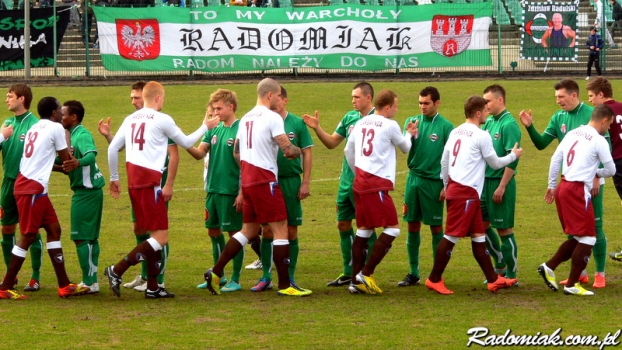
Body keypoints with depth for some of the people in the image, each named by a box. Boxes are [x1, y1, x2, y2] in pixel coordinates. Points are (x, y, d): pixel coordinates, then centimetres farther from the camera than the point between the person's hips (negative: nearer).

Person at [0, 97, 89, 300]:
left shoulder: (34, 128, 18)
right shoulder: (56, 128, -7)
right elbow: (66, 160, 0)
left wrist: (64, 165, 26)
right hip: (32, 188, -9)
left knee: (54, 229, 11)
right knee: (28, 236, -4)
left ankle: (64, 286, 12)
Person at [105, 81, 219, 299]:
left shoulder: (130, 120, 13)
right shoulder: (162, 119, -5)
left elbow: (112, 148, 12)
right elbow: (186, 143, 8)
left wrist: (114, 178, 22)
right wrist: (205, 127, 24)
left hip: (133, 182, 8)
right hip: (150, 181, -8)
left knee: (155, 234, 15)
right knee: (161, 237, -6)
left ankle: (152, 287, 14)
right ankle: (117, 271, -15)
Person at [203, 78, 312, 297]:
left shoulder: (246, 118, 13)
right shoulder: (272, 118, -12)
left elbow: (236, 152, 20)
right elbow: (288, 150, -18)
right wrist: (297, 151, 4)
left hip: (247, 180, 8)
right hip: (265, 180, -8)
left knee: (249, 230, 17)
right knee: (281, 229, -3)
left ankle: (215, 272, 13)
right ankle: (284, 285, -2)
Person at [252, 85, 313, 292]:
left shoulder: (297, 124, -1)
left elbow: (307, 154, 1)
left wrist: (305, 183, -5)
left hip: (291, 182, -1)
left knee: (291, 231, 4)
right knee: (267, 230, 3)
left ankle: (290, 277, 12)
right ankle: (266, 277, 10)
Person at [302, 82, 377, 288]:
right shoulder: (350, 117, 9)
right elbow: (331, 143, 15)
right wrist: (317, 128, 2)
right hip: (346, 180, 7)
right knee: (343, 224, 11)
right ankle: (349, 273, 20)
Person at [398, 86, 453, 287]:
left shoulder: (445, 126, -5)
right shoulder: (412, 121, 7)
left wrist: (446, 185, -8)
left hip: (433, 182, -4)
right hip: (413, 178, 4)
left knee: (436, 227, 2)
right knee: (412, 226, 7)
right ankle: (413, 273, 13)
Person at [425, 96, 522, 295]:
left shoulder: (455, 132, 11)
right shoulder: (481, 136, -10)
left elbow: (444, 161, 13)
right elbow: (495, 163, 0)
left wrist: (446, 186, 23)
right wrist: (514, 155, 16)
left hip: (454, 189, 8)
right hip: (467, 192, -8)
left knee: (478, 236, 11)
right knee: (452, 236, -3)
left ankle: (493, 280, 15)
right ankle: (434, 279, 1)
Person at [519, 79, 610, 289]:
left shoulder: (591, 115, -12)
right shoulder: (558, 118, 3)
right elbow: (541, 143, 3)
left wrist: (597, 177, -15)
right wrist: (530, 127, -14)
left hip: (591, 181, -5)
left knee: (595, 226, -1)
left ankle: (600, 274, 8)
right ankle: (579, 273, 19)